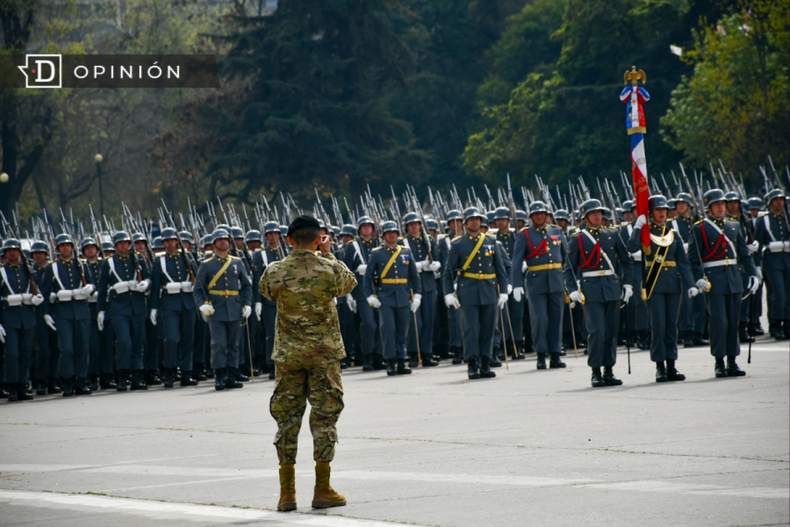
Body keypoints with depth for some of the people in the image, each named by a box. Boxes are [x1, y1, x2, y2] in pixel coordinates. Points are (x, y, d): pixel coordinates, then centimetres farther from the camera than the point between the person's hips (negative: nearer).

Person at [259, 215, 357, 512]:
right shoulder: (331, 270, -10)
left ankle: (287, 492, 8)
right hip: (324, 353, -1)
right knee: (325, 416, 6)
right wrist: (328, 254, 18)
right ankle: (322, 490, 6)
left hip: (288, 354, 1)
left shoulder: (275, 272, -8)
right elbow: (350, 284, 11)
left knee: (286, 418, 7)